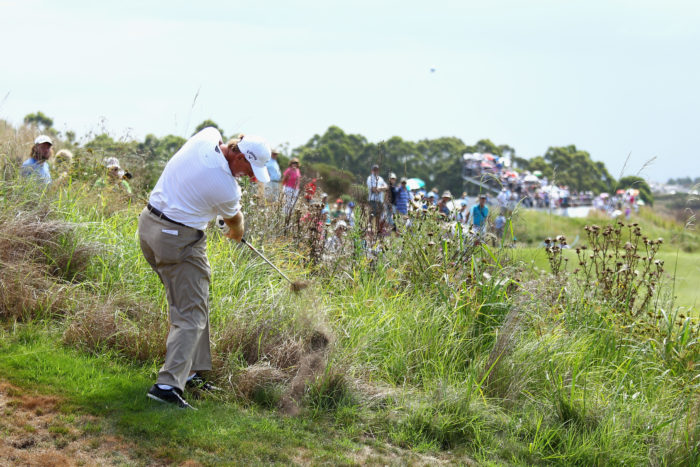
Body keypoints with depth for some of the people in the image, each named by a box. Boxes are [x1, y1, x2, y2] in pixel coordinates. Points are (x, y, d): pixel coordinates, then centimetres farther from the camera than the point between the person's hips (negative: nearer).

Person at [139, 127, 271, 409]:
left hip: (148, 224, 9)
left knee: (186, 303, 17)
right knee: (191, 316, -6)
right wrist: (237, 232, 29)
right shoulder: (227, 188, -19)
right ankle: (167, 384, -17)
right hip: (179, 241, -9)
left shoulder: (206, 137, -4)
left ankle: (188, 373, 20)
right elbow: (234, 219, 5)